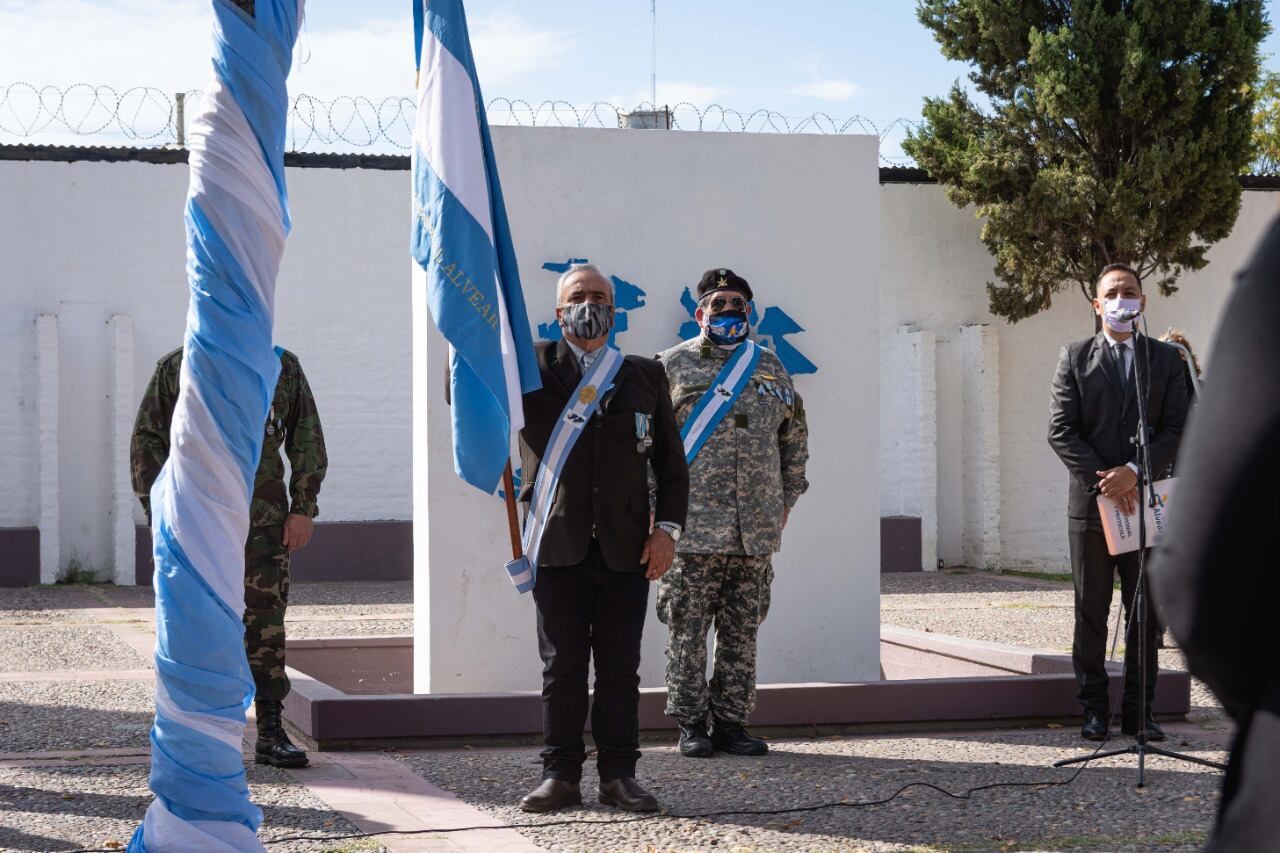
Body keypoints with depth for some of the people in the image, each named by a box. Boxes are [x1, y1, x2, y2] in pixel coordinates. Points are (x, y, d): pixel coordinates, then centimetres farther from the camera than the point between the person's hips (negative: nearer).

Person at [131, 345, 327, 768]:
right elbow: (147, 441, 5)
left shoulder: (282, 367, 9)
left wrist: (303, 508, 3)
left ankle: (271, 734, 0)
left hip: (263, 516, 1)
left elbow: (307, 438, 12)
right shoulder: (176, 369, 5)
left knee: (266, 619, -4)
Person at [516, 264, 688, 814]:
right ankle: (560, 775, 10)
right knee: (561, 666, 3)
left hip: (626, 549, 1)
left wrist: (667, 527, 1)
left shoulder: (645, 376, 11)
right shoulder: (532, 370, 6)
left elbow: (671, 464, 12)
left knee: (620, 668, 4)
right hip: (557, 547, -1)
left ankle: (618, 775, 11)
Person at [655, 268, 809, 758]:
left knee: (742, 631, 7)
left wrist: (786, 499, 15)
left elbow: (794, 439, 21)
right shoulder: (674, 364, 3)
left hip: (756, 529, 4)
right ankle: (691, 724, 7)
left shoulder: (770, 368, 15)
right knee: (688, 630, -2)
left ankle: (731, 722, 14)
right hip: (693, 527, -4)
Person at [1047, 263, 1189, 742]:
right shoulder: (1075, 358, 7)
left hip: (1146, 501, 1)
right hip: (1090, 501, -1)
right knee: (1091, 612, 3)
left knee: (1146, 613, 2)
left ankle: (1139, 712, 9)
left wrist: (1133, 471, -14)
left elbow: (1177, 429, 1)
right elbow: (1061, 430, -1)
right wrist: (1103, 480, -12)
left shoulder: (1166, 359, 10)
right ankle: (1094, 710, 9)